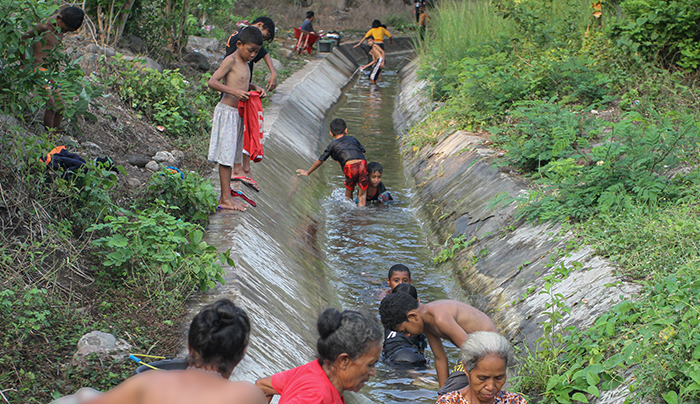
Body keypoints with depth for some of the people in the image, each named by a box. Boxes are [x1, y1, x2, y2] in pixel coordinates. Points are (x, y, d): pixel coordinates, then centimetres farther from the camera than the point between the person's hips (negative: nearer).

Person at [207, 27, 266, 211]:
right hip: (227, 112, -9)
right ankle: (225, 199, -3)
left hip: (238, 113, 9)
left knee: (233, 155, 12)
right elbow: (212, 82, -19)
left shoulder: (244, 63, 13)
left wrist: (255, 88, 10)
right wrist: (234, 91, -29)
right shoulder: (230, 60, -12)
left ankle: (226, 194, 18)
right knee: (226, 156, -6)